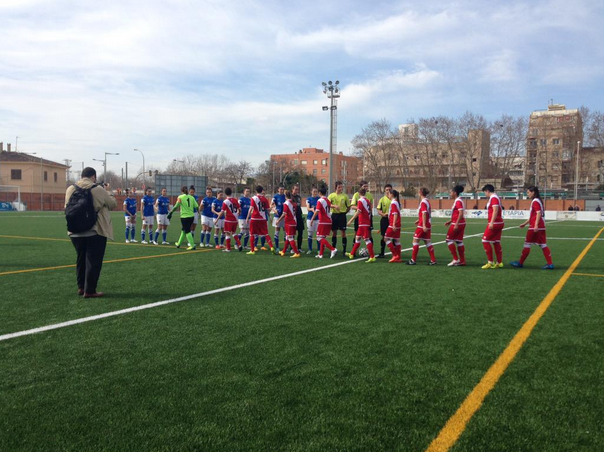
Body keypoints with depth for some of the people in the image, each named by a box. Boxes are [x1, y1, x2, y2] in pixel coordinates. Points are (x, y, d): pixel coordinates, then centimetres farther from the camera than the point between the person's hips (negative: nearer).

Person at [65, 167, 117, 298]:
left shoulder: (70, 189, 4)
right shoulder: (99, 190, -10)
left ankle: (81, 287, 25)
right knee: (93, 261, 1)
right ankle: (89, 291, 2)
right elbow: (113, 204, 1)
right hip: (95, 232, -5)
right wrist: (109, 191, 17)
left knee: (81, 259, 18)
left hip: (76, 233, 5)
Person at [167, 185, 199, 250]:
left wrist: (170, 213, -2)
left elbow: (176, 206, -11)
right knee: (184, 230, 19)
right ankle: (179, 244, 32)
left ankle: (192, 245, -4)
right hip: (191, 216, 5)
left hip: (184, 217, -5)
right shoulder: (191, 197, 3)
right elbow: (196, 206, 1)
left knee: (187, 231, 1)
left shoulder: (180, 197, -8)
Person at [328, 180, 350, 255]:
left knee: (343, 233, -4)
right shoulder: (331, 195, 2)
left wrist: (344, 212, -2)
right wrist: (334, 206, -23)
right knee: (334, 233, 9)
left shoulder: (345, 196, 0)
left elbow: (348, 207, 7)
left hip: (342, 215, -1)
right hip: (334, 215, 2)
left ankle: (344, 250, 2)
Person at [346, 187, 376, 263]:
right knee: (357, 237, 16)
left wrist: (351, 220, -18)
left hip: (363, 223, -8)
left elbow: (358, 212, -20)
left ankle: (372, 257, -11)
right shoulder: (367, 200, 11)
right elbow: (370, 209, 14)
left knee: (366, 239, -8)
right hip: (367, 222, 8)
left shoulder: (360, 201, -12)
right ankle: (352, 254, 25)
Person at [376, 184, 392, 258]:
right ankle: (382, 253, 13)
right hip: (384, 219, 0)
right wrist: (383, 214, -19)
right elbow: (378, 211, 0)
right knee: (383, 236, 5)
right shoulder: (382, 199, 2)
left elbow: (398, 209, 7)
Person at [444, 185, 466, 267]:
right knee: (459, 241, 11)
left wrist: (456, 224, -25)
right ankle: (462, 261, 13)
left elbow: (461, 213, -23)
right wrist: (450, 221, 22)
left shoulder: (458, 201, -15)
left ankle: (455, 259, -3)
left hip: (457, 224, -10)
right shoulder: (458, 200, 15)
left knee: (449, 239, -3)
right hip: (461, 224, 10)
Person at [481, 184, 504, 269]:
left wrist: (491, 223, -27)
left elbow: (495, 210, -23)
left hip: (495, 223, -10)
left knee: (485, 240, -5)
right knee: (496, 242, 12)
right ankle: (499, 262, 14)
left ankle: (490, 262, -3)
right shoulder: (496, 197, 17)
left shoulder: (493, 198, -13)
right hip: (499, 223, 10)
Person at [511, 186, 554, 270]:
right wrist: (525, 223, 29)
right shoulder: (537, 201, 19)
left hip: (535, 227, -9)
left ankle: (520, 263, 9)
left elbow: (539, 213, -22)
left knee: (527, 244, 1)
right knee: (543, 244, 6)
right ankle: (550, 264, 2)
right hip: (541, 227, 9)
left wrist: (536, 225, -30)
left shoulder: (535, 201, -10)